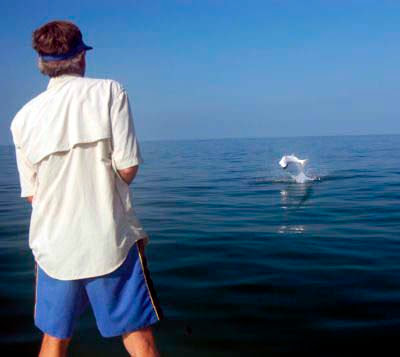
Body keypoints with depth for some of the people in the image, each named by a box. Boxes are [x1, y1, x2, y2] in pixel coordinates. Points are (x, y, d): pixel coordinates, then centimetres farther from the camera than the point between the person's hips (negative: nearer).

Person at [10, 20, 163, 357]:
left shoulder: (22, 117, 4)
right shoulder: (109, 91, -5)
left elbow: (31, 192, 8)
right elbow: (128, 168, -10)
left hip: (52, 246, 4)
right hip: (110, 241, -3)